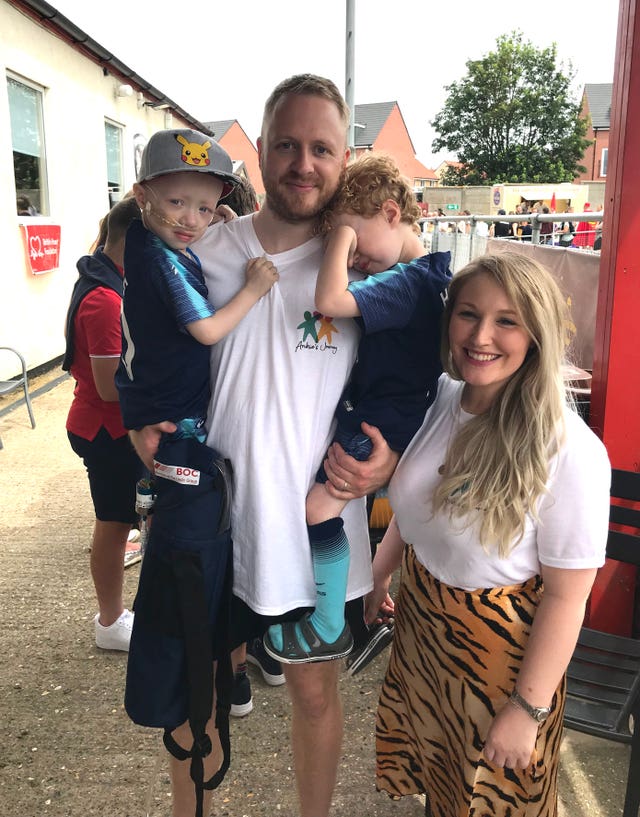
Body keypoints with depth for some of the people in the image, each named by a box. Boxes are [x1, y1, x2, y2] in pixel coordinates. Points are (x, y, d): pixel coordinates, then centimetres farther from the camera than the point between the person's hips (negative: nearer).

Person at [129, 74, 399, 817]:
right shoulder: (202, 253, -3)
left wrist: (388, 459, -14)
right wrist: (143, 427, -8)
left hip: (320, 531, -1)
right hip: (210, 522, 1)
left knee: (314, 691, 19)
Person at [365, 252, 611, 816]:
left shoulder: (569, 451, -27)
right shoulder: (439, 400, -9)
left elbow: (566, 595, -20)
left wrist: (527, 710, -15)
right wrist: (379, 575, 13)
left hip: (501, 649, -5)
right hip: (420, 624, 5)